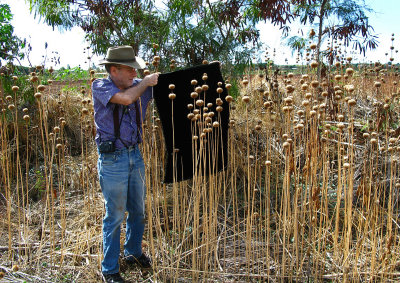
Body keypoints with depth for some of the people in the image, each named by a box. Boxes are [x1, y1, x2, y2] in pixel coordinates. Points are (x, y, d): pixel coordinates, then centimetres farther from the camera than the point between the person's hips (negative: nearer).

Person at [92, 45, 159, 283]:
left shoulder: (137, 85, 4)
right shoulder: (100, 87, -12)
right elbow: (126, 98, -30)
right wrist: (146, 82, -14)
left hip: (135, 155, 6)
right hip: (113, 159, -6)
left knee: (138, 211, 18)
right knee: (115, 216, 3)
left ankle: (134, 253, 40)